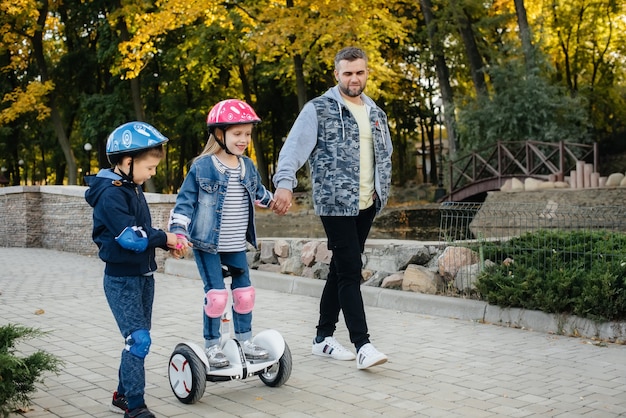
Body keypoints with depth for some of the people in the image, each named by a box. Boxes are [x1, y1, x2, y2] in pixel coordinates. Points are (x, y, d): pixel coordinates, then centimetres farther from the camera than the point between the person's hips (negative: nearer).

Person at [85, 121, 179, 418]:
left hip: (144, 276, 9)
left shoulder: (133, 189, 11)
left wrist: (167, 242, -3)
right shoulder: (110, 193, -19)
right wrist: (163, 238, -13)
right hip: (122, 279, -9)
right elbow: (131, 237, -26)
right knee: (139, 340, -11)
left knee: (137, 340, 14)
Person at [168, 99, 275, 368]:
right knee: (216, 295, -8)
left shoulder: (248, 167, 6)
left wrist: (272, 201, 42)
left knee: (245, 293, 9)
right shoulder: (202, 167, -11)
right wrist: (178, 231, -19)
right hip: (207, 245, -5)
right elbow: (185, 201, -8)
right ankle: (212, 346, 10)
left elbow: (258, 192, 26)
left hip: (236, 247, 6)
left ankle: (244, 340, 26)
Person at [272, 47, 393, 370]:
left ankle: (324, 337, 21)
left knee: (341, 269, 11)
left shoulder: (376, 114, 15)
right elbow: (294, 147, -15)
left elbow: (385, 155, 23)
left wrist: (381, 190, 10)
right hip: (336, 203, -6)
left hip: (366, 205, 6)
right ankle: (362, 345, -7)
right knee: (350, 270, -10)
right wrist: (285, 183, -30)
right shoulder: (318, 110, -5)